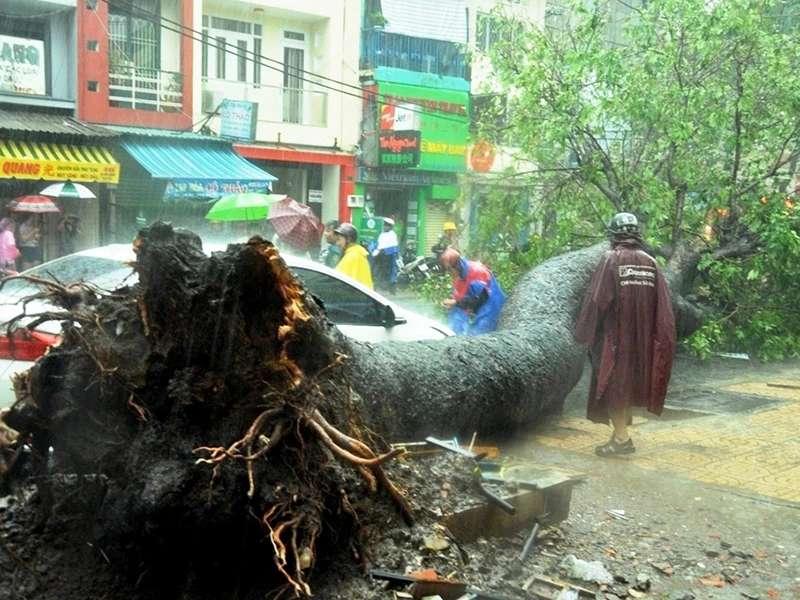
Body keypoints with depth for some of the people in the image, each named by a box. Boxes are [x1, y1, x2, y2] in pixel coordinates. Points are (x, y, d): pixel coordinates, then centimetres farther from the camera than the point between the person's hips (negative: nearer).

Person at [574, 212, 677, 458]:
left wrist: (585, 333, -3)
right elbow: (663, 305, 5)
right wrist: (657, 339, 12)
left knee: (612, 383, 2)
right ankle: (621, 432, 21)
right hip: (641, 338, 5)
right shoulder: (651, 263, 5)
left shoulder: (611, 259, -9)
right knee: (630, 383, 15)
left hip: (614, 334, -5)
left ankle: (621, 437, -2)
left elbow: (597, 299, -12)